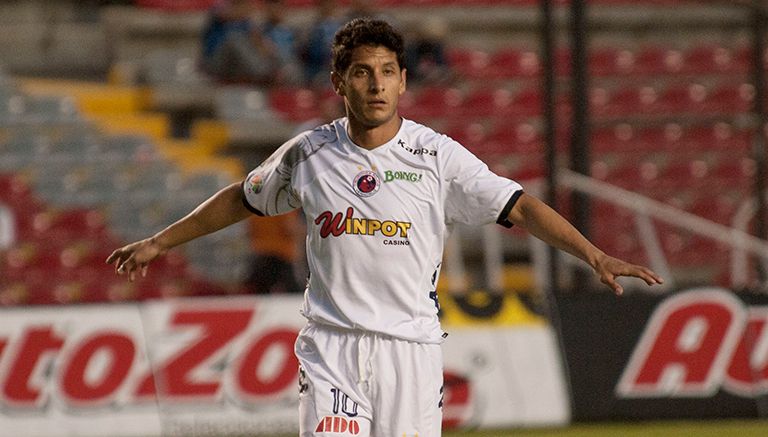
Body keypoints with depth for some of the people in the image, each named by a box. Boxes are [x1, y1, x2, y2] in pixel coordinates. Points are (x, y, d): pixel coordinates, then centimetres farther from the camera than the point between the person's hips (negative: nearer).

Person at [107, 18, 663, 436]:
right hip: (332, 348, 1)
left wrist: (594, 255, -21)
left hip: (410, 349, -1)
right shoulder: (308, 154, 3)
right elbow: (243, 199, 19)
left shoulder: (437, 156, -3)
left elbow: (519, 207, -9)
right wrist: (159, 242, 26)